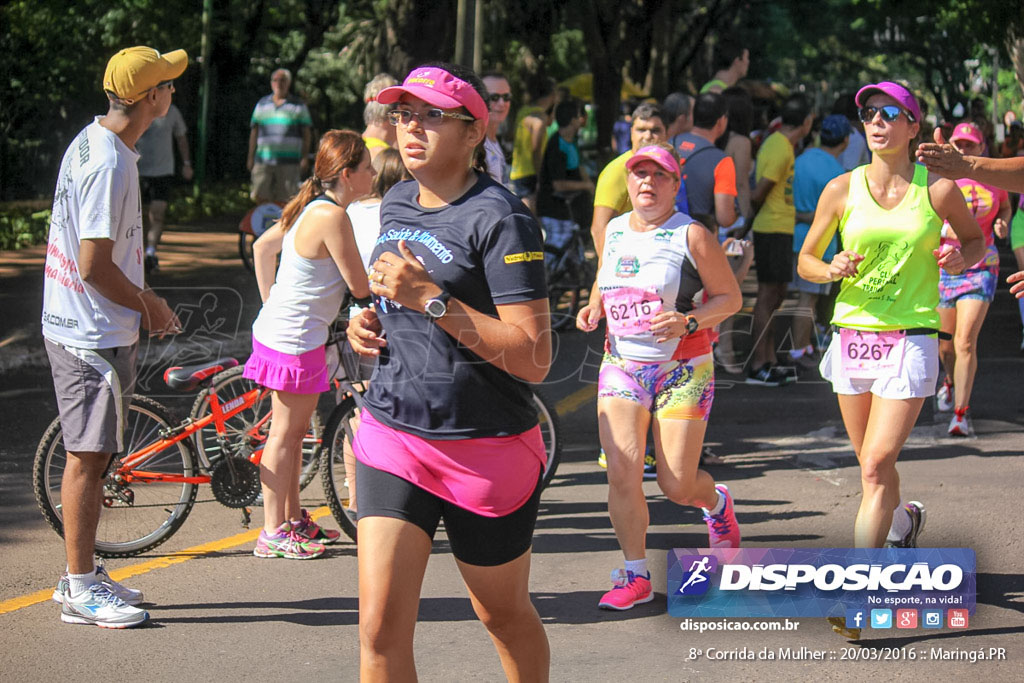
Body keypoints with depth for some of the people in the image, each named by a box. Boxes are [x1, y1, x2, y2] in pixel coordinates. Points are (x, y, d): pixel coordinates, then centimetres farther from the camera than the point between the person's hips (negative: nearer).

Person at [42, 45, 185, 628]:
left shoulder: (91, 140, 9)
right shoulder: (111, 165, -23)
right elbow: (95, 265, -24)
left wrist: (142, 298, 16)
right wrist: (148, 306, -10)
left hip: (76, 324, 10)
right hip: (95, 335, -10)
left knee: (93, 457, 17)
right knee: (88, 457, -2)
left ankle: (83, 574, 26)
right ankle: (81, 591, 5)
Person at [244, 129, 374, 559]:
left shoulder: (310, 208, 8)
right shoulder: (332, 217, -22)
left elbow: (262, 247, 20)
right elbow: (360, 288, -17)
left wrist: (270, 301, 24)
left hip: (279, 328, 10)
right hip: (295, 339, -10)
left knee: (295, 429, 18)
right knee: (284, 434, 0)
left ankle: (293, 519, 29)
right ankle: (274, 533, 8)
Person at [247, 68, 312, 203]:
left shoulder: (299, 106, 9)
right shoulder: (262, 105, 15)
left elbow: (307, 133, 6)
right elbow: (254, 132, 16)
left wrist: (305, 158, -4)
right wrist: (251, 158, 9)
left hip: (289, 161, -2)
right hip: (263, 160, 2)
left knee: (284, 201, -5)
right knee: (259, 197, -6)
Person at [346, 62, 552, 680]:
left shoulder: (501, 219, -14)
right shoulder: (396, 205, 9)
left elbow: (534, 358, -21)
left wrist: (430, 300, -24)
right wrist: (371, 324, 6)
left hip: (488, 448, -5)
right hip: (392, 438, 5)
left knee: (505, 616, 14)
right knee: (381, 628, -6)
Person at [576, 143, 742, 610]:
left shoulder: (691, 235, -8)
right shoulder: (615, 230, 7)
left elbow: (730, 297, -5)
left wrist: (687, 322, -22)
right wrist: (592, 309, 3)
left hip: (683, 370, -4)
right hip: (621, 366, 4)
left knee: (677, 486, -1)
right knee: (622, 476, -10)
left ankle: (716, 502, 37)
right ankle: (636, 576, 4)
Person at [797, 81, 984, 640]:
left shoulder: (937, 189, -3)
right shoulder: (842, 189, 1)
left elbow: (975, 238, 14)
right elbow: (805, 261, 9)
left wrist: (961, 258, -8)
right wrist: (833, 269, -12)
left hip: (911, 340, -3)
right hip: (852, 336, 3)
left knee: (876, 466, -13)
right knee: (871, 463, 16)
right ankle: (904, 519, 49)